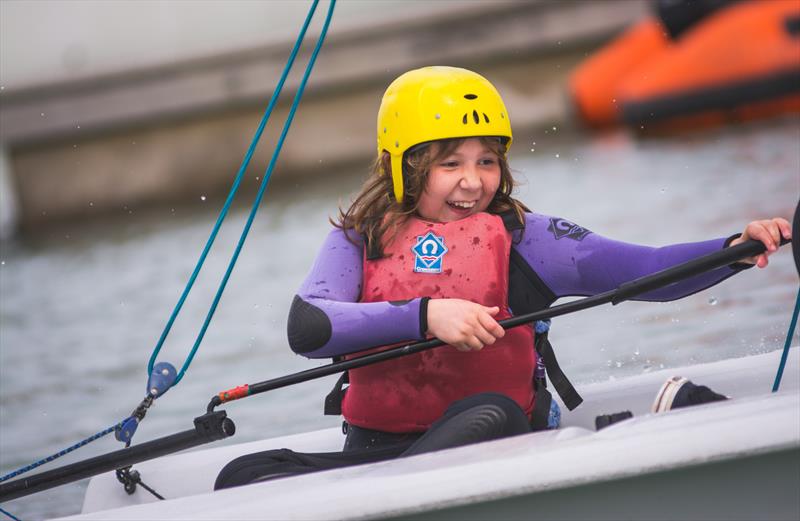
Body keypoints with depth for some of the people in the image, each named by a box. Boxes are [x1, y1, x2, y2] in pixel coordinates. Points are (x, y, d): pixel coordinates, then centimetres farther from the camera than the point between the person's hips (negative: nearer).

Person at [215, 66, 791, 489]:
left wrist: (736, 249, -20)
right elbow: (306, 328, -9)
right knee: (247, 474, -23)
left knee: (487, 416, -36)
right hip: (375, 448, 2)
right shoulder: (360, 241, 11)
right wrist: (425, 315, -20)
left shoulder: (521, 237, 8)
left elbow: (646, 271, -2)